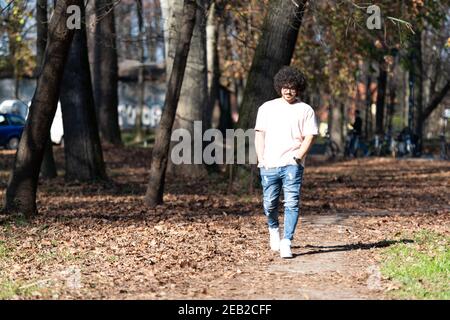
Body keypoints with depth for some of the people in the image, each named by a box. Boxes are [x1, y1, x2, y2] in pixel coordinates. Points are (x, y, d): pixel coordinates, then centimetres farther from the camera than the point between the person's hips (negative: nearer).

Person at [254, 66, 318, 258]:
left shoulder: (305, 110, 8)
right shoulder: (267, 108, 14)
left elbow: (309, 137, 3)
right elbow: (259, 134, 11)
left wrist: (298, 155, -11)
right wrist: (261, 159, -1)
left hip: (292, 165, -2)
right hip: (269, 165, 2)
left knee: (292, 203, -12)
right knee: (269, 204, 6)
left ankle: (286, 242, -11)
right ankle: (273, 229, 36)